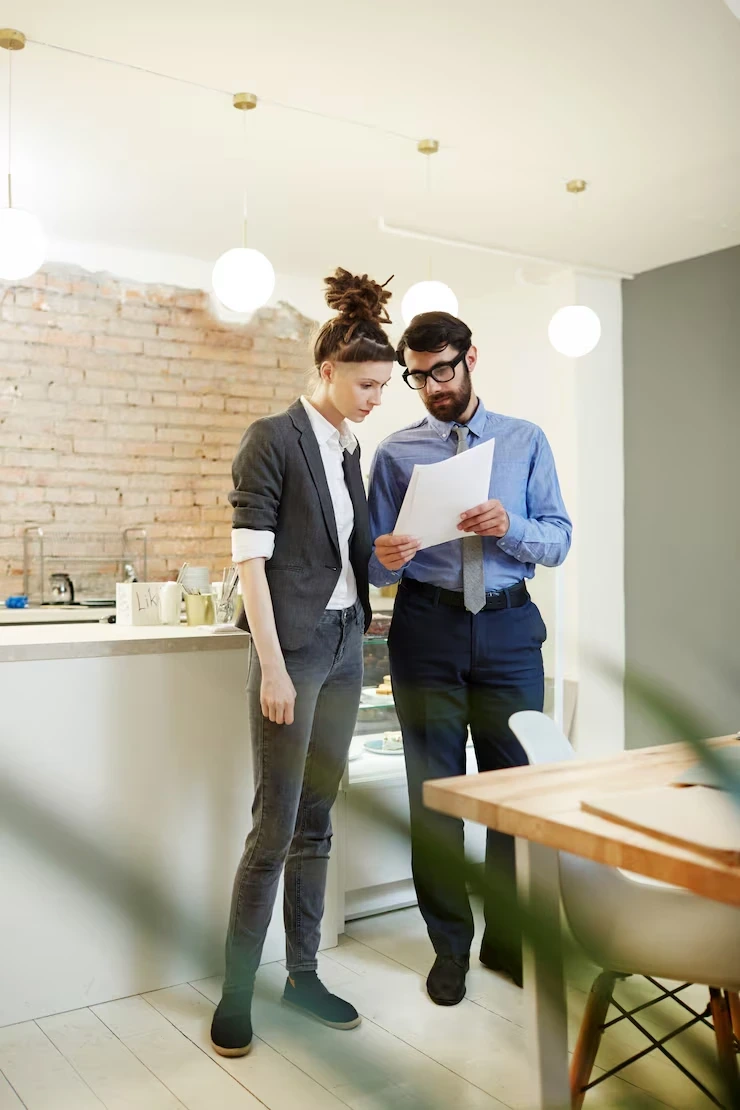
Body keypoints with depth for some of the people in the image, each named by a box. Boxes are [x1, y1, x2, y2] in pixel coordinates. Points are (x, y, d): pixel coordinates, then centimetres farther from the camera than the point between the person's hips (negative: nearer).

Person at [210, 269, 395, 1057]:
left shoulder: (348, 448, 13)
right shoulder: (272, 439, -9)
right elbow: (250, 559, -14)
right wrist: (273, 667, -17)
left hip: (345, 645, 7)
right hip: (293, 647, -7)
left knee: (316, 822, 12)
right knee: (275, 827, -2)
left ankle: (302, 974, 25)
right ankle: (236, 991, 14)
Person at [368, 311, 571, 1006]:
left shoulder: (526, 442, 7)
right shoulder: (396, 452, 6)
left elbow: (558, 542, 1)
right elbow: (379, 563, 5)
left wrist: (509, 526, -19)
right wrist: (386, 557, -19)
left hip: (508, 627, 1)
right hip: (426, 627, 0)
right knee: (434, 789, 7)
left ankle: (509, 937, 26)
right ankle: (449, 945, 24)